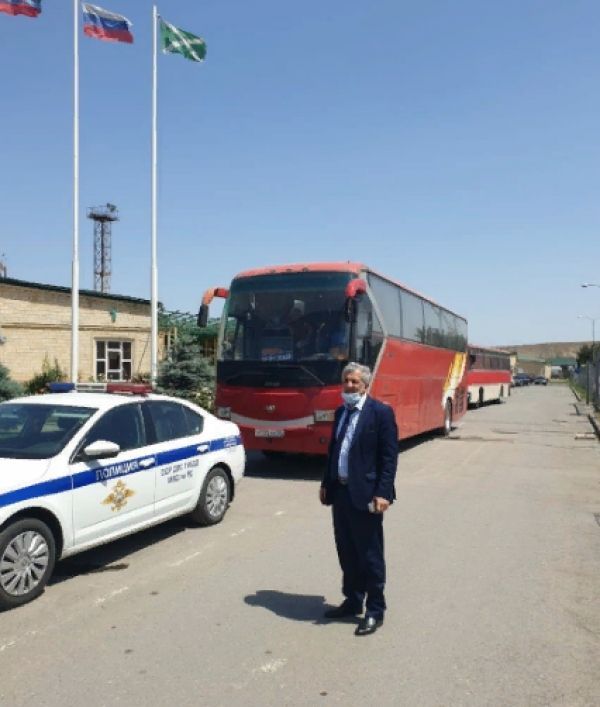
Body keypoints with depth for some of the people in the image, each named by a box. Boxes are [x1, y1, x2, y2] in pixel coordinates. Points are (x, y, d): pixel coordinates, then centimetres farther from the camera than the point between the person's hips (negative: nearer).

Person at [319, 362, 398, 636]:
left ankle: (375, 611, 19)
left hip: (365, 494, -7)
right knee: (347, 553, 18)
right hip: (340, 491, 7)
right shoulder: (340, 412, 12)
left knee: (370, 556, 4)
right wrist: (326, 483, 13)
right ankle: (352, 601, 33)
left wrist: (382, 493, -19)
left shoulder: (381, 412, -10)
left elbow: (389, 456, -13)